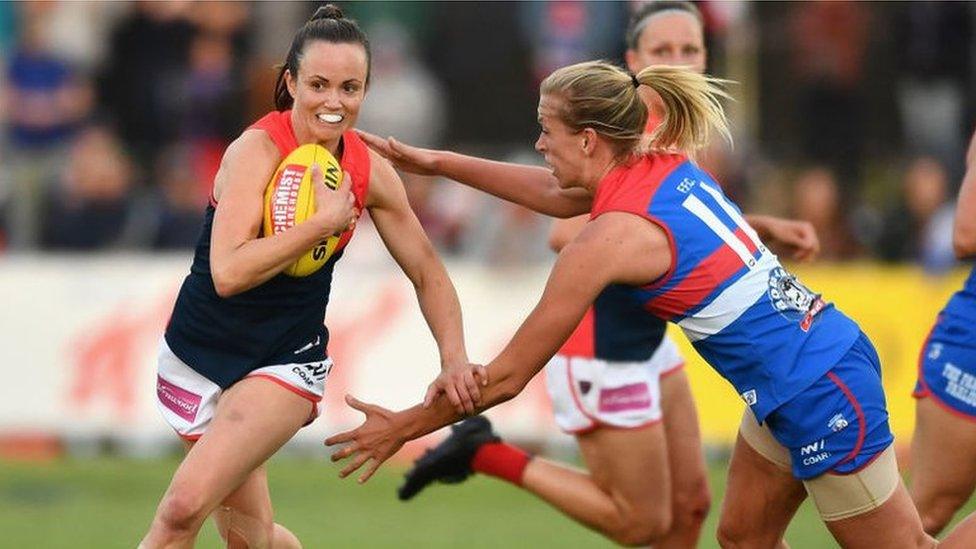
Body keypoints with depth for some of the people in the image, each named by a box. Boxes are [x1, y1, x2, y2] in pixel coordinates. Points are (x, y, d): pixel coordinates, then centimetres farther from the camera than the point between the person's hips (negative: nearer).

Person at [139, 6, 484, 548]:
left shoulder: (370, 172, -4)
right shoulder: (258, 149, -18)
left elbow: (427, 273, 9)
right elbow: (228, 273, -30)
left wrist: (454, 359, -4)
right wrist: (324, 222, -28)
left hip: (287, 361, 1)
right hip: (199, 354, -1)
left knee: (185, 505, -19)